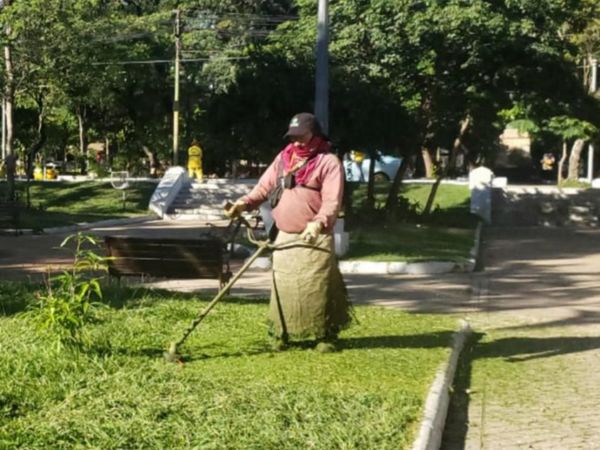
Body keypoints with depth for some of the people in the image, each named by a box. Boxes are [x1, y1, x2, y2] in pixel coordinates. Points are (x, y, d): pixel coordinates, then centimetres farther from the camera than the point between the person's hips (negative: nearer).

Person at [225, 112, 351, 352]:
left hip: (315, 239, -5)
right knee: (282, 287, 6)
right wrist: (244, 203, -10)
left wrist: (318, 223, -33)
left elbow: (332, 201, -16)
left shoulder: (329, 162, -6)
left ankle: (325, 336, 8)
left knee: (319, 287, -3)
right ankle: (281, 333, 17)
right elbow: (264, 187, 9)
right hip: (285, 238, 5)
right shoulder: (283, 158, 12)